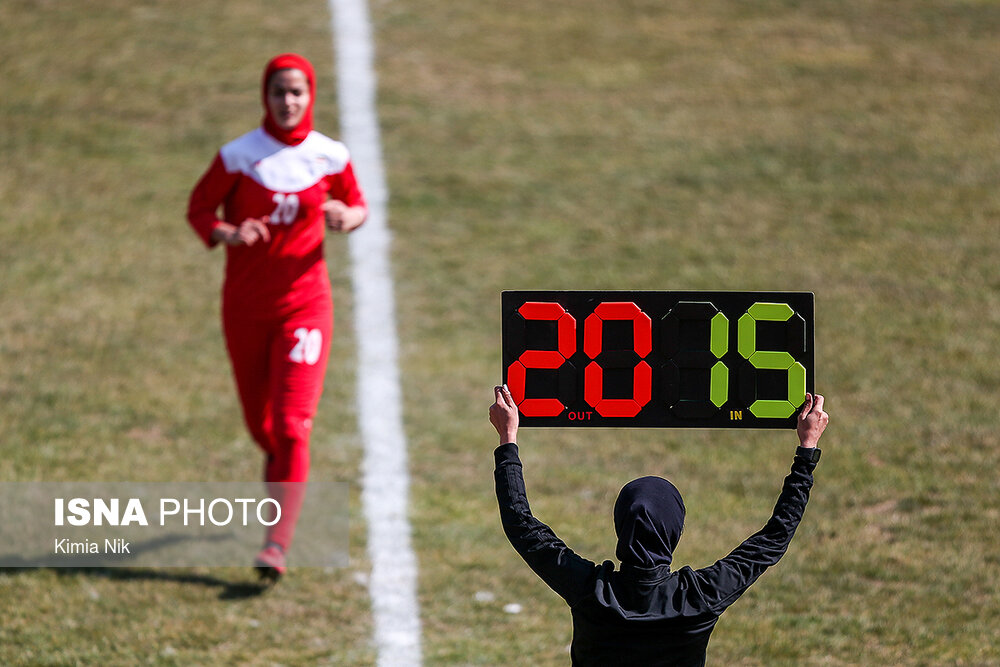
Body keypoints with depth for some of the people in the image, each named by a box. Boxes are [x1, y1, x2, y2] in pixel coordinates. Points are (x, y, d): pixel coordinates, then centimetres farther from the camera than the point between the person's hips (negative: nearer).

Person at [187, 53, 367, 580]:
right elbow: (199, 208, 1)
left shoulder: (329, 157, -3)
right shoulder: (239, 156, -7)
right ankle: (278, 475, 51)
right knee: (260, 423, 14)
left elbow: (357, 205, 12)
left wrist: (348, 218, -13)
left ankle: (277, 546, -16)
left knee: (292, 427, -13)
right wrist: (227, 234, -21)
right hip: (245, 306, 1)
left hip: (304, 303, -1)